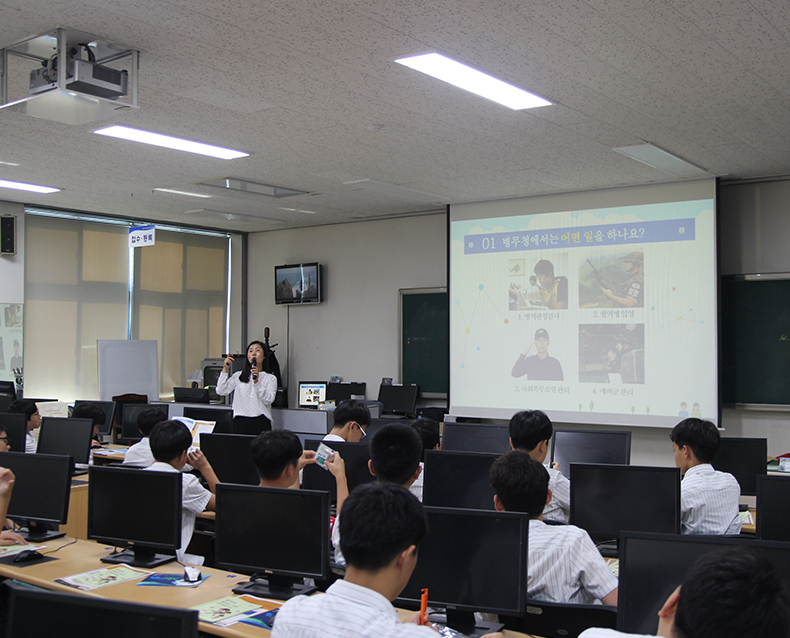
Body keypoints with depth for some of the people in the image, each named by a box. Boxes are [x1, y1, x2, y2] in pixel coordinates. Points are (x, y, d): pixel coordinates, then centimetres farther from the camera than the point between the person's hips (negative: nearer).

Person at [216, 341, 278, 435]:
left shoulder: (270, 378, 9)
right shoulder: (238, 376, 15)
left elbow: (268, 400, -4)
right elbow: (221, 391, 5)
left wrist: (256, 382, -13)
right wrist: (225, 369, 4)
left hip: (260, 421, -1)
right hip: (240, 421, 1)